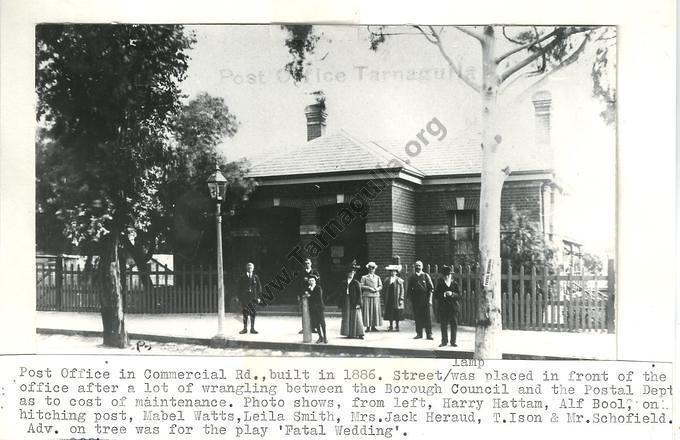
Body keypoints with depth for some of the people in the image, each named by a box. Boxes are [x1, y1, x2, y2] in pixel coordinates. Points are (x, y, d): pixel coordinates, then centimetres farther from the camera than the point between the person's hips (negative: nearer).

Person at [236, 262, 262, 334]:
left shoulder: (255, 277, 4)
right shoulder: (242, 277, 2)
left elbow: (259, 287, 7)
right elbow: (238, 287, 5)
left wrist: (258, 297, 2)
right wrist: (239, 297, 0)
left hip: (253, 297, 0)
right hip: (244, 298, 0)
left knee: (252, 313, -1)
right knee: (245, 313, 6)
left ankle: (252, 328, 8)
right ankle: (245, 328, 15)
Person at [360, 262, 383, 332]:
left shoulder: (377, 277, 15)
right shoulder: (364, 277, 8)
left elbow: (380, 286, 9)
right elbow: (362, 286, -2)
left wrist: (377, 289, -12)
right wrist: (369, 288, -14)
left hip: (376, 296, 2)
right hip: (367, 296, -2)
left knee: (375, 310, -2)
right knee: (367, 310, -5)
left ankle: (374, 326, 4)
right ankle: (368, 326, -2)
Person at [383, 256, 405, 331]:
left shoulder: (399, 280, -1)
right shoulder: (387, 280, 8)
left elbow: (402, 290, -3)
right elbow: (385, 289, 9)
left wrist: (401, 299, -9)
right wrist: (385, 299, 4)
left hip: (396, 299, -3)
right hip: (389, 299, 3)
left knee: (397, 313, 1)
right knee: (389, 312, 5)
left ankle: (397, 326, 12)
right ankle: (391, 326, 13)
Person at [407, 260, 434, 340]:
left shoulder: (426, 276, 4)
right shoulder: (412, 277, 11)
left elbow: (431, 288, 2)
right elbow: (409, 289, 14)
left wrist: (430, 299, -6)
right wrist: (410, 299, 4)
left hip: (425, 299, -2)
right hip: (416, 300, 2)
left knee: (427, 317, -4)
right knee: (417, 317, 2)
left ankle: (429, 334, 1)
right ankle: (419, 333, 9)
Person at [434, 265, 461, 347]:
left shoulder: (454, 284, 6)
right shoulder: (440, 284, 4)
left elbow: (459, 295, 0)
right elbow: (436, 295, -3)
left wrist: (452, 294, -17)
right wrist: (444, 294, -19)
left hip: (454, 308, 1)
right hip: (443, 308, -1)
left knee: (454, 325, 2)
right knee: (444, 325, 1)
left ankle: (453, 341, 11)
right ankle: (444, 341, 10)